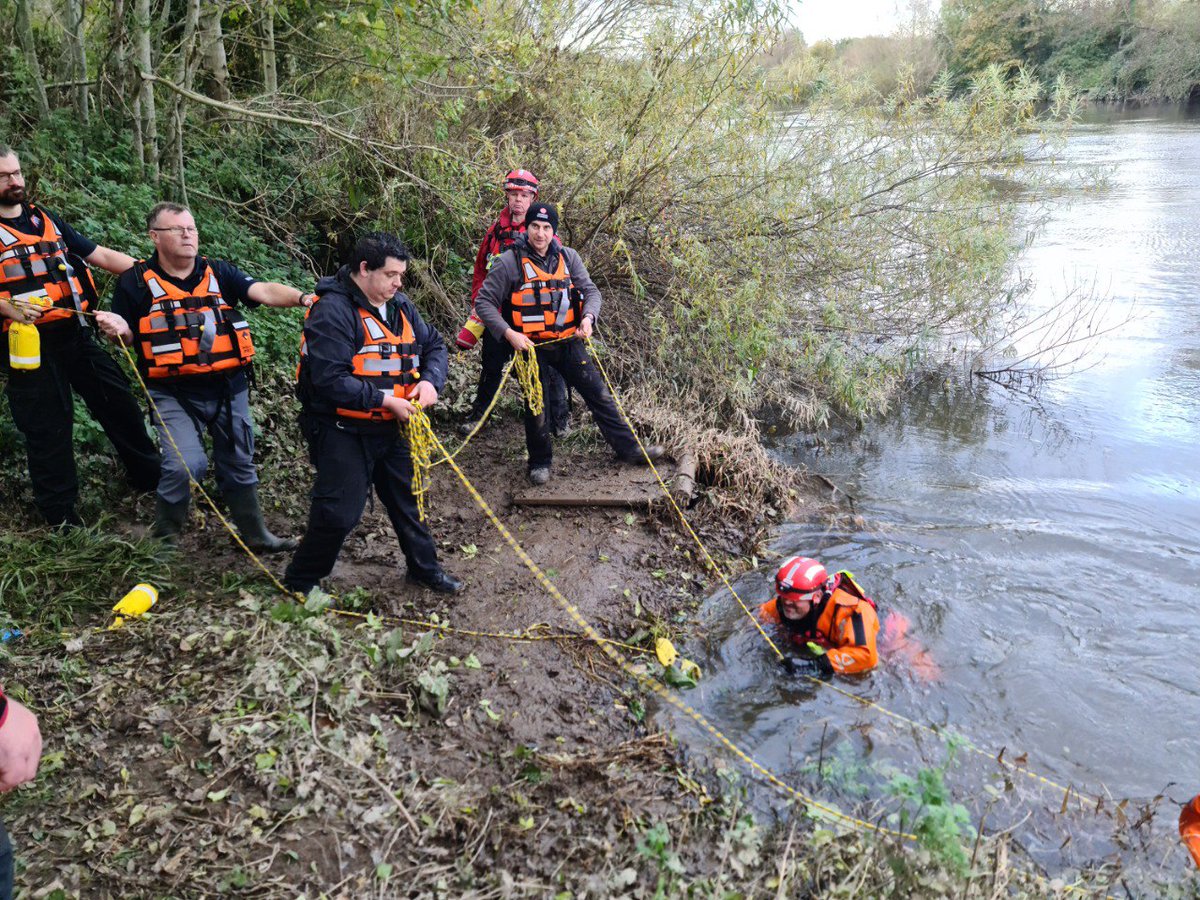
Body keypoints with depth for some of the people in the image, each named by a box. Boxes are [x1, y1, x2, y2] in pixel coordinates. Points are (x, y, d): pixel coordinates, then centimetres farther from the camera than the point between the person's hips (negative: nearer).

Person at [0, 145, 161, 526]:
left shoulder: (46, 219, 13)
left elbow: (101, 255, 12)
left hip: (75, 333, 5)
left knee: (119, 402, 12)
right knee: (48, 427, 4)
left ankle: (152, 477, 28)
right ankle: (60, 513, 18)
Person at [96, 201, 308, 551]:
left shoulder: (218, 272, 4)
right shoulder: (136, 282, -2)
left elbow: (263, 291, -10)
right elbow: (126, 339, 5)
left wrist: (301, 297, -28)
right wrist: (118, 330, -19)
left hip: (229, 388, 3)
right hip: (175, 394, -3)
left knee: (239, 464, 16)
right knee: (185, 465, -19)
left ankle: (255, 535, 34)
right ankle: (164, 536, 8)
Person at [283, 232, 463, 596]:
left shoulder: (399, 306, 6)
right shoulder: (333, 311, -19)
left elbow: (434, 345, 12)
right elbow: (330, 380, -26)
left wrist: (430, 380, -9)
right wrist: (385, 399, -24)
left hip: (389, 428, 8)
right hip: (343, 432, -8)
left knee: (408, 498, 18)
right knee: (340, 513, -6)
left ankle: (424, 568, 36)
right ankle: (299, 583, 16)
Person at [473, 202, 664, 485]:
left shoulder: (568, 257, 2)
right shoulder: (511, 261, -10)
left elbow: (591, 291, 5)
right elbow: (483, 302, -9)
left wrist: (588, 317, -17)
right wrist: (509, 333, -20)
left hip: (568, 342, 4)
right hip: (530, 345, -3)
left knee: (599, 394, 5)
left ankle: (629, 449, 15)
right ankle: (540, 462, 25)